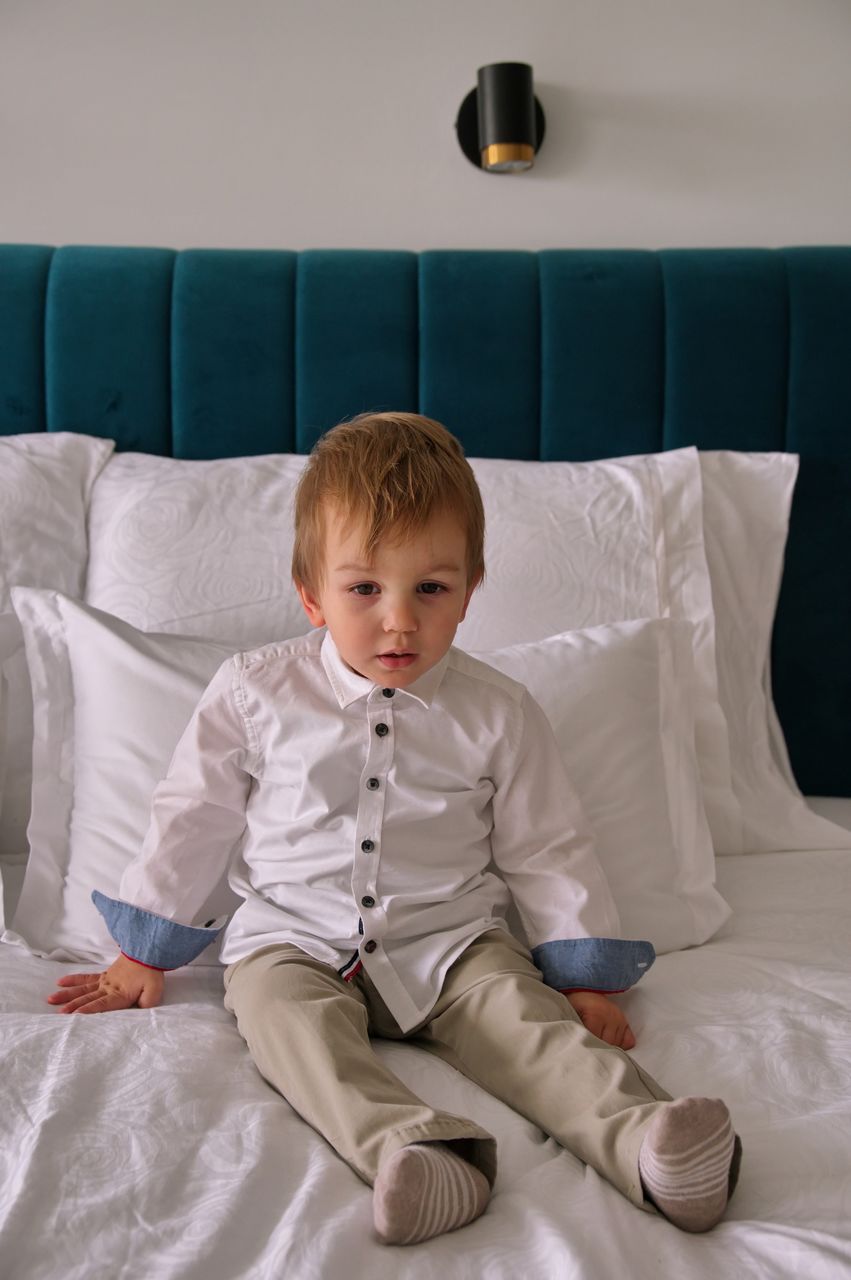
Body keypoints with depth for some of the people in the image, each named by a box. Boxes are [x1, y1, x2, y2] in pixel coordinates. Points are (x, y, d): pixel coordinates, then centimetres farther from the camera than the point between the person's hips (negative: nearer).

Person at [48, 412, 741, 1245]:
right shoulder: (256, 694, 0)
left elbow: (547, 853, 8)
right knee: (286, 1017, -31)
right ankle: (405, 1148, -52)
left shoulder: (498, 715, 1)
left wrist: (587, 982, 5)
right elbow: (193, 822, 9)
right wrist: (142, 959, 12)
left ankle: (642, 1141, -42)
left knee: (526, 1015, -26)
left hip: (451, 943, 1)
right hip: (293, 941, 0)